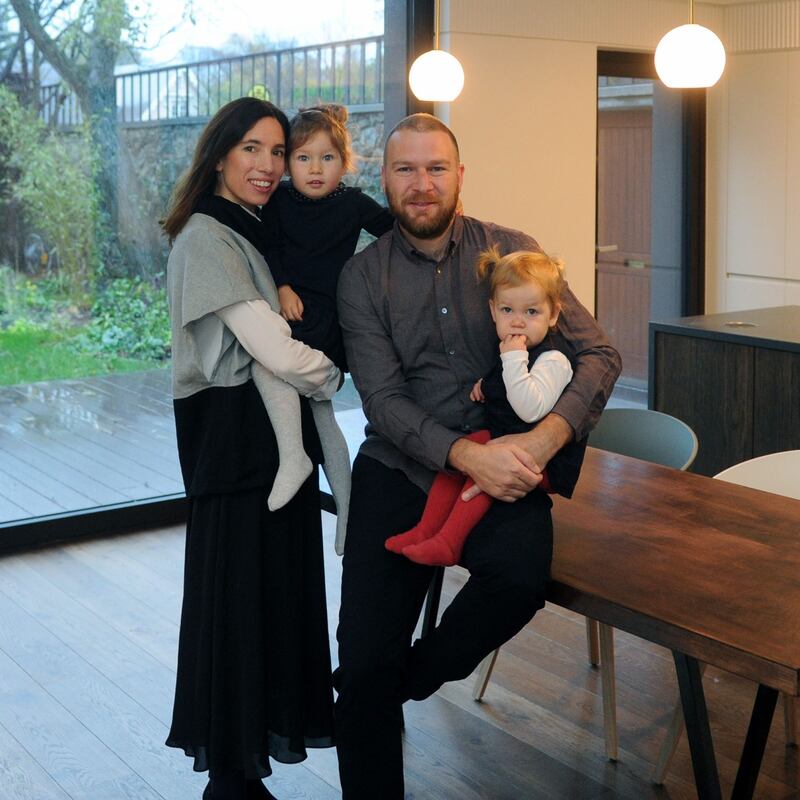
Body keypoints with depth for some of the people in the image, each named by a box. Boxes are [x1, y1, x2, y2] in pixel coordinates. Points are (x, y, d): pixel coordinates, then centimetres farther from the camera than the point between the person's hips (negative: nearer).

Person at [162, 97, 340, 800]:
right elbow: (276, 352, -18)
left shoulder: (255, 233, 17)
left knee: (277, 582, 13)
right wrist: (330, 374, -3)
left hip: (279, 434, 9)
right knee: (238, 594, -2)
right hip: (236, 436, -9)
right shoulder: (207, 237, -13)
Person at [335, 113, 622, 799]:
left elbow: (599, 353, -1)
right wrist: (468, 455, -23)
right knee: (364, 663, -11)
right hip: (399, 468, 0)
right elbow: (383, 401, -6)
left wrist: (548, 437, -20)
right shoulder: (362, 277, 2)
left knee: (520, 575, -31)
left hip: (502, 467, 0)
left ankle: (409, 679, -1)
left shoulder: (512, 251, 3)